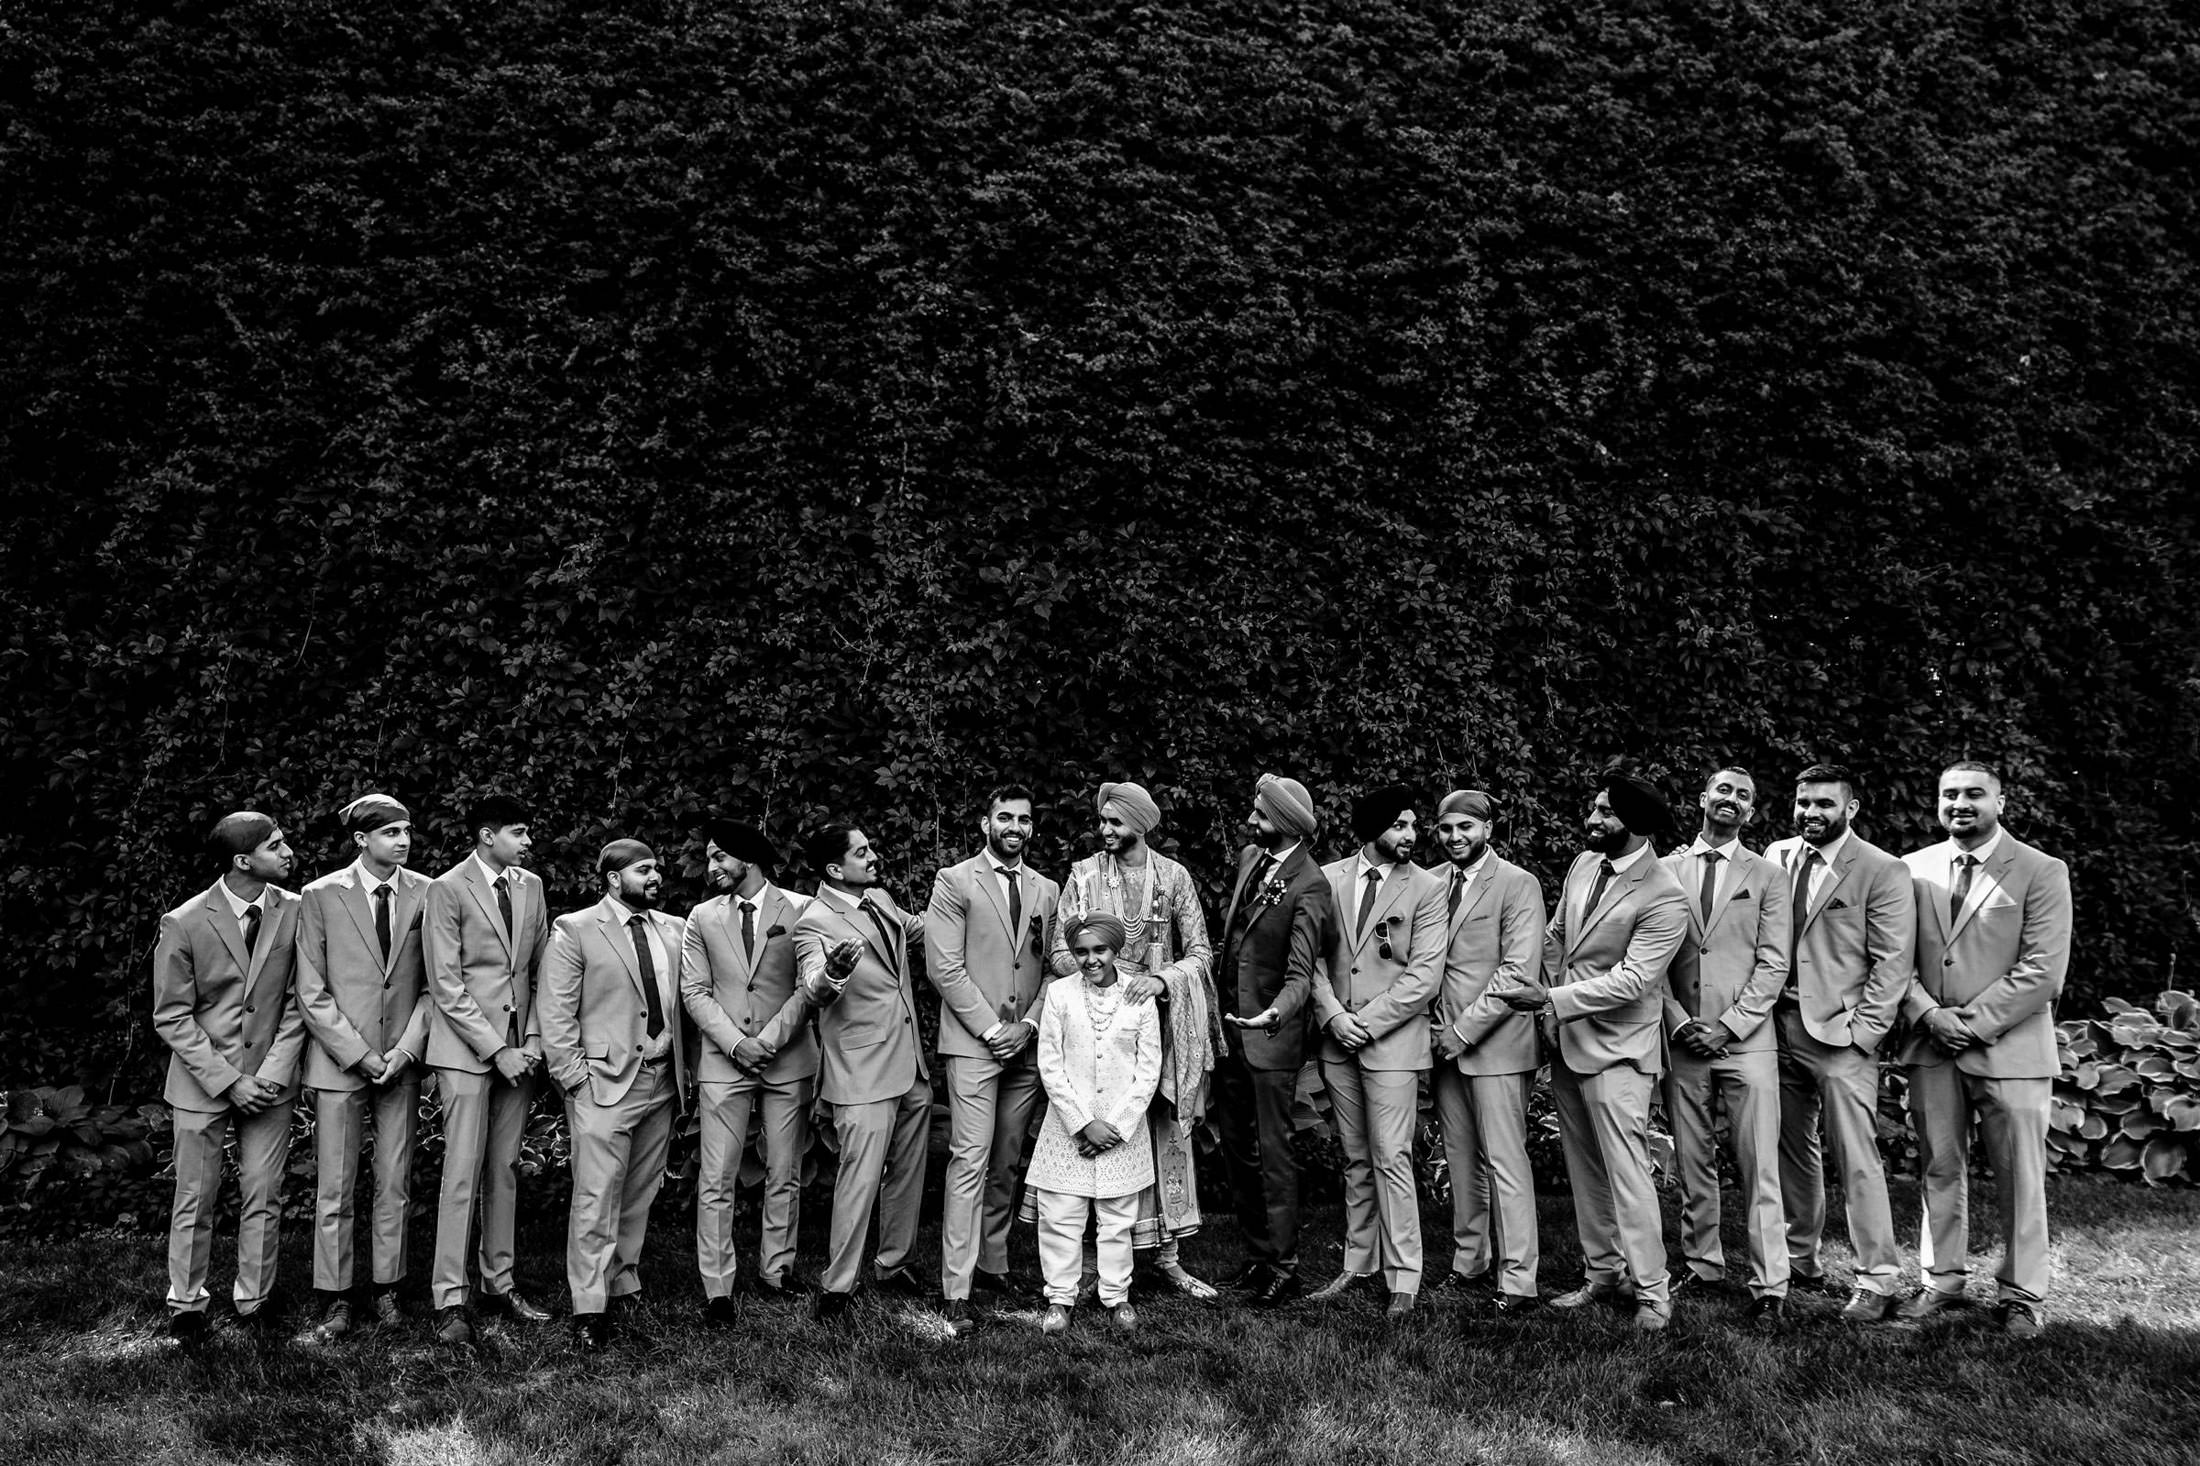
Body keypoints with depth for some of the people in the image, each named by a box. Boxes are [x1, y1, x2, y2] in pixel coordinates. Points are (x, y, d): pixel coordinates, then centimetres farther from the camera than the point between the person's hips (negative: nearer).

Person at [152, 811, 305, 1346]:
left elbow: (298, 1000, 1)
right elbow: (172, 1018, -6)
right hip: (201, 1081, -2)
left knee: (263, 1198, 6)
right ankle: (186, 1304, 25)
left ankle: (254, 1302, 21)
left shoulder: (295, 912, -5)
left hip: (271, 1080, 2)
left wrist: (275, 1071, -9)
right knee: (195, 1200, 7)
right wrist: (227, 1080, -12)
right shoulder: (183, 924, -10)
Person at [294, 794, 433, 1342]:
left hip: (402, 1059, 2)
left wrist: (406, 1049, -7)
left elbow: (434, 984, 5)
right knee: (335, 1189, 3)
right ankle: (335, 1300, 14)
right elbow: (312, 994, -4)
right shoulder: (321, 897, -4)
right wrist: (360, 1055, -10)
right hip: (339, 1061, -2)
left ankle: (386, 1290, 19)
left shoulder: (425, 894, 0)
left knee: (395, 1183, 8)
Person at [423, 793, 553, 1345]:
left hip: (519, 1050, 5)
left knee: (505, 1170, 10)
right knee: (463, 1173, -5)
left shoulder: (531, 886, 10)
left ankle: (498, 1283, 19)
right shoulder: (446, 890, -8)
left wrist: (533, 1040, 1)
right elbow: (446, 984, -11)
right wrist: (496, 1050, -13)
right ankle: (450, 1299, 2)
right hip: (466, 1050, -5)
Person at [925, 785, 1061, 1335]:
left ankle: (992, 1260, 22)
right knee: (971, 1161, -9)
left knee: (1007, 1162, 9)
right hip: (973, 1042, -5)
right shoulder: (954, 882, -2)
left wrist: (1028, 1025, -3)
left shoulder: (1046, 890, 13)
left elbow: (1054, 967, 12)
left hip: (1027, 1044, 5)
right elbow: (944, 967, -8)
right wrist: (991, 1028, -11)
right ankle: (956, 1290, -7)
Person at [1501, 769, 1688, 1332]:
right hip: (1565, 1042, 8)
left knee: (1625, 1170, -6)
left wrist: (1552, 1000, -23)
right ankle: (1603, 1274, 27)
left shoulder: (1665, 900, -18)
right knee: (1584, 1169, 15)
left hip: (1616, 1050, -8)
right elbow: (1555, 936, 18)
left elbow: (1631, 980, -22)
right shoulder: (1584, 864, 6)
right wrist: (1550, 1000, 8)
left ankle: (1650, 1290, 6)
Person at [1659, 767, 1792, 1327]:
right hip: (1682, 1037, 2)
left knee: (1760, 1168, -4)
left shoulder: (1766, 875, 5)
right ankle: (1702, 1265, 21)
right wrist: (1679, 1022, -5)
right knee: (1692, 1163, 9)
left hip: (1746, 1039, -2)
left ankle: (1769, 1287, 0)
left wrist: (1728, 1026, -10)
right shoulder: (1666, 870, 7)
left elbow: (1772, 965, -1)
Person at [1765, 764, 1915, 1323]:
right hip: (1780, 1025, 5)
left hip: (1841, 1032, -5)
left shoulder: (1883, 872, -5)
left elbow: (1893, 962, -7)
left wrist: (1862, 1030, -12)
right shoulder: (1775, 857, 9)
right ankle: (1801, 1259, 27)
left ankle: (1877, 1280, 3)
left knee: (1857, 1158, -5)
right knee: (1792, 1150, 14)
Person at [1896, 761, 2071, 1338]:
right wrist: (1929, 1015, -9)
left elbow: (2042, 971, -10)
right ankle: (1942, 1281, 24)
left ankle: (2020, 1296, 17)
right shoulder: (1913, 869, 7)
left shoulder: (2042, 872, -4)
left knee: (2020, 1180, 4)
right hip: (1932, 1048, 3)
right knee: (1940, 1171, 11)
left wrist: (1972, 1022, -13)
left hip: (2009, 1048, -3)